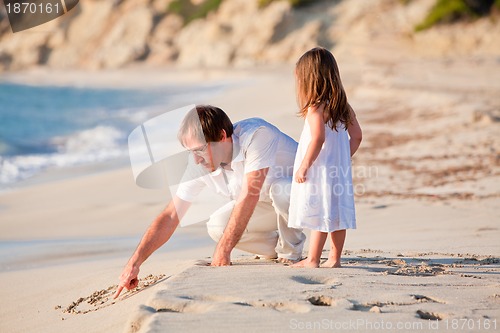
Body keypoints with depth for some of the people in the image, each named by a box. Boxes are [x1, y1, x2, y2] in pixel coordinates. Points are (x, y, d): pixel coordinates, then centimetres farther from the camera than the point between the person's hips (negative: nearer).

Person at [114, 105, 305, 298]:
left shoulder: (257, 135, -35)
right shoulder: (199, 163, -16)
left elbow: (249, 196, -40)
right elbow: (170, 217, -14)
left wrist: (223, 251, -39)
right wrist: (135, 262, -21)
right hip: (268, 204, 6)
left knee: (280, 189, -39)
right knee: (216, 227, -17)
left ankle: (290, 254, -11)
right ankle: (278, 248, 6)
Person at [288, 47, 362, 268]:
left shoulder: (316, 107, -14)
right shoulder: (343, 105, 9)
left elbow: (318, 138, -23)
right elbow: (356, 136, 11)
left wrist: (303, 166, -17)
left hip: (319, 172, -8)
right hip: (339, 170, 8)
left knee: (318, 215, -4)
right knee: (337, 214, 10)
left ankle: (312, 260, 0)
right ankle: (334, 259, 16)